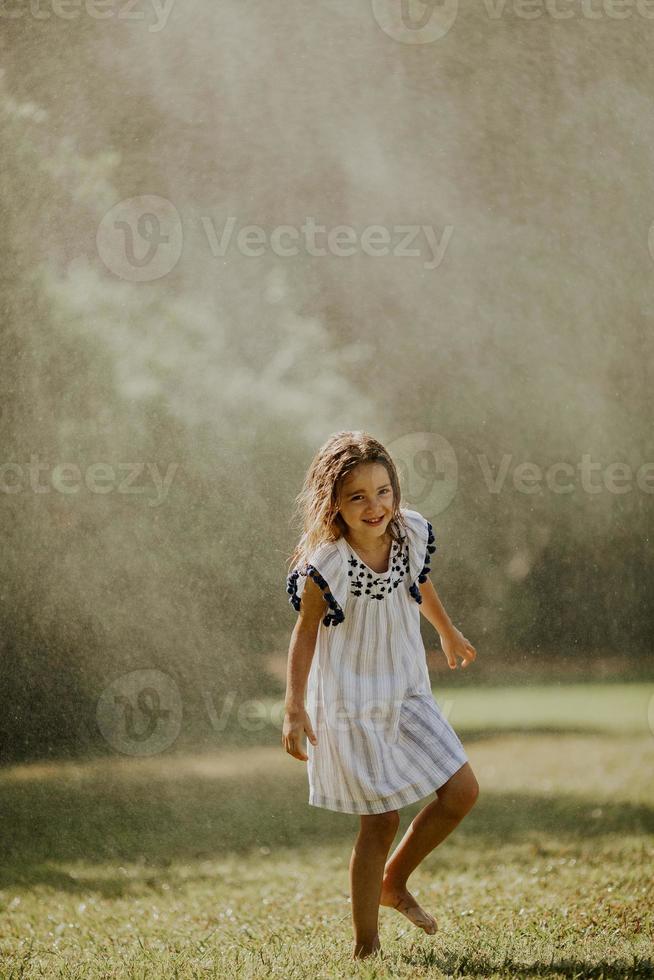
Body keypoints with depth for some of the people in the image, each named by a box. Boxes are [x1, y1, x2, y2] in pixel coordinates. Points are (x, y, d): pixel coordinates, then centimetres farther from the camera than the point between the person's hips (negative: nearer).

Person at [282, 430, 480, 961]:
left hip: (407, 694, 6)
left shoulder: (413, 533, -8)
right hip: (352, 705, -6)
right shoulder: (324, 568, -23)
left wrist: (448, 631, 30)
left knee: (462, 792, 3)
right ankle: (366, 945, 11)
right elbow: (306, 634, -11)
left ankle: (394, 882, 24)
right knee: (382, 819, -3)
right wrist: (295, 709, -13)